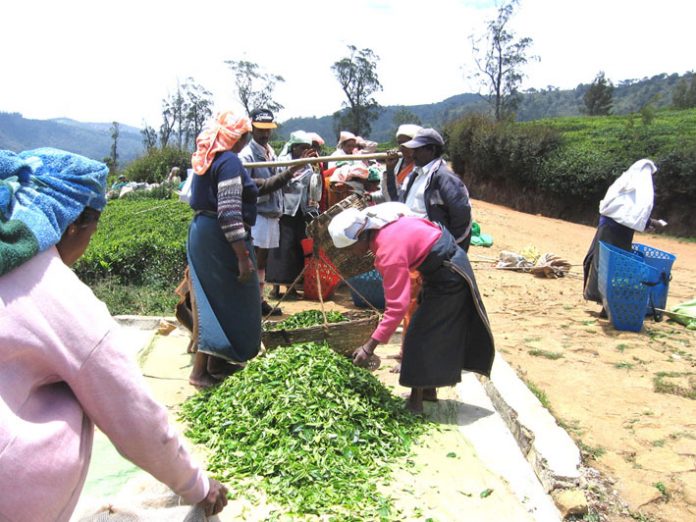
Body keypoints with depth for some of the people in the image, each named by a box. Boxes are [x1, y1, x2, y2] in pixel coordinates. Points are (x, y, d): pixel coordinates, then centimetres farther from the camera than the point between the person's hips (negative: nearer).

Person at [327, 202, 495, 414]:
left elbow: (397, 306, -33)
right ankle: (429, 389, 29)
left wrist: (370, 346, -32)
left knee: (421, 334, -4)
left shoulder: (389, 251, -32)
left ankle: (416, 399, 6)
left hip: (449, 275, -10)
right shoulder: (377, 225, -7)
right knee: (433, 330, 17)